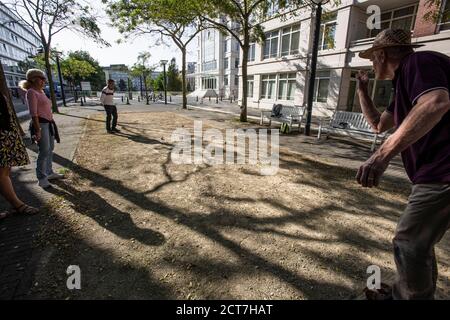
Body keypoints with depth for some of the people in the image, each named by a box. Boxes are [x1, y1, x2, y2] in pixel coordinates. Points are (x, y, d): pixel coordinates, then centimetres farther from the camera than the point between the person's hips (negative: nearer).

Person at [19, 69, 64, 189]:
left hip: (49, 124, 9)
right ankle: (41, 178, 0)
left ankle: (49, 173, 25)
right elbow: (33, 113, -18)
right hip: (41, 124, -9)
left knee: (50, 149, 13)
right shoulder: (31, 92, -11)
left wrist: (52, 124, 20)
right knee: (44, 151, -9)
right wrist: (38, 130, -22)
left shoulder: (41, 92, 15)